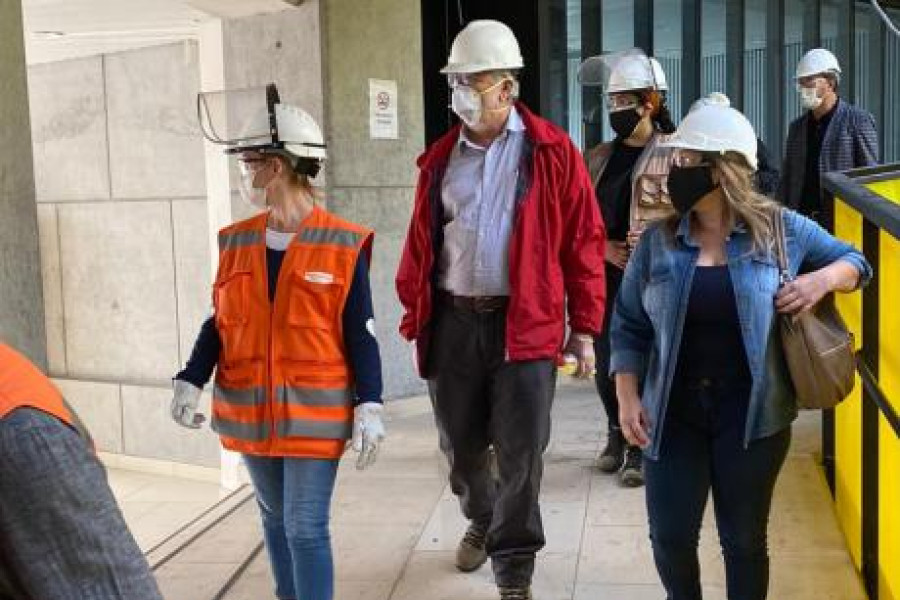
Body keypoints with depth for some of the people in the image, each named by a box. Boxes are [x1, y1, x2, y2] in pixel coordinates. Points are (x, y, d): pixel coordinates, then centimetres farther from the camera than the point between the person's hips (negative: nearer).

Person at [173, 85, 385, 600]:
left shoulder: (344, 244, -9)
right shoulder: (236, 241, 4)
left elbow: (360, 334, -7)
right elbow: (220, 322, 8)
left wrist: (370, 407, -12)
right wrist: (190, 380, -5)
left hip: (315, 413, -5)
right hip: (250, 411, 5)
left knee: (306, 528, -2)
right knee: (275, 518, 18)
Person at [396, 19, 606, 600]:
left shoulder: (552, 152, -2)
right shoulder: (441, 158, 10)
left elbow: (583, 243, -2)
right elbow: (420, 245, 12)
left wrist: (584, 328, -3)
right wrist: (414, 319, 10)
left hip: (526, 324, -4)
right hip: (452, 322, 4)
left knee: (521, 453, 1)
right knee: (461, 446, 15)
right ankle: (483, 520, 44)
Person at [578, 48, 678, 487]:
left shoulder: (675, 155, -5)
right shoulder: (600, 157, 10)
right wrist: (602, 246, -3)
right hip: (606, 276, 5)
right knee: (605, 363, 10)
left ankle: (642, 446, 18)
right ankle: (618, 435, 33)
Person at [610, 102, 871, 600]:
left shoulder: (780, 228, -2)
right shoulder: (657, 240, 1)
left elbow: (854, 262, 10)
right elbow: (629, 325, 4)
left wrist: (822, 279, -11)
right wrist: (628, 396, -4)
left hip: (752, 416, -1)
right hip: (672, 415, 2)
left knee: (744, 539, 11)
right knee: (669, 536, 8)